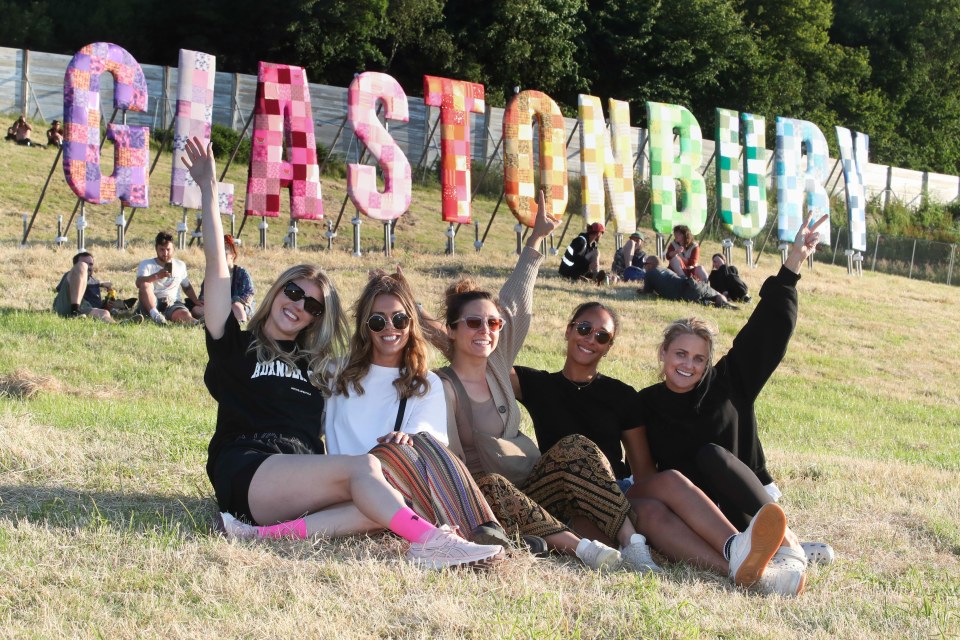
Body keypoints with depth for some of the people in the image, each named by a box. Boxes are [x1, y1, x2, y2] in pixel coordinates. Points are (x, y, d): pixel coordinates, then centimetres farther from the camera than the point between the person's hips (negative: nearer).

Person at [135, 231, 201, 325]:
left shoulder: (180, 265, 20)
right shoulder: (146, 264, 7)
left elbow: (187, 286, 31)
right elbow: (139, 283, -13)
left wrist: (196, 301, 12)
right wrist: (156, 276, -32)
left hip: (173, 303, 1)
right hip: (151, 304, -1)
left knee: (185, 315, -34)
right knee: (145, 284, -33)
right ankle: (154, 314, -49)